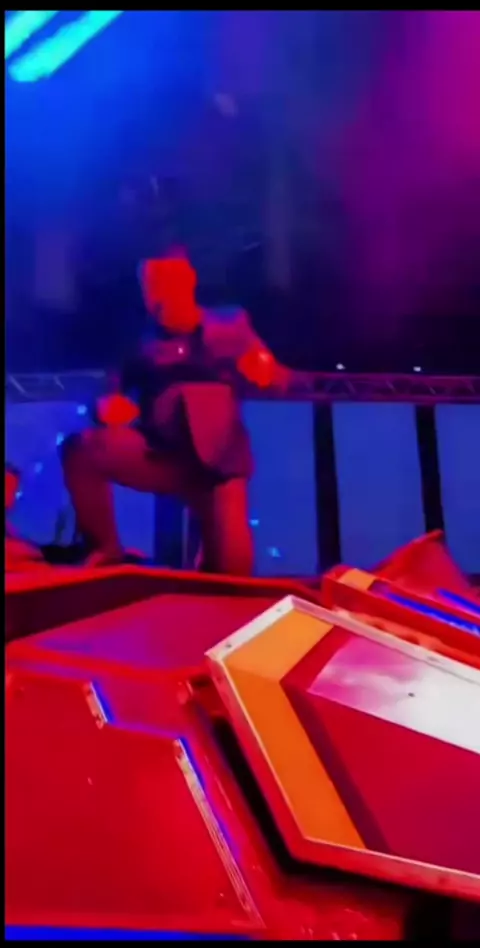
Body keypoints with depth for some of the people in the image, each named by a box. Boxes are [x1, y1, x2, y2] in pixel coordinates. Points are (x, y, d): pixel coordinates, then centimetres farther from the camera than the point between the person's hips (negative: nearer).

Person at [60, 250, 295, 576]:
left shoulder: (230, 327, 10)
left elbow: (276, 378, 7)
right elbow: (123, 393, 7)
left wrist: (265, 370, -18)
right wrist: (111, 407, -18)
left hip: (217, 461, 0)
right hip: (161, 456, 1)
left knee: (232, 567, -17)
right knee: (80, 448, -25)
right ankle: (108, 551, -8)